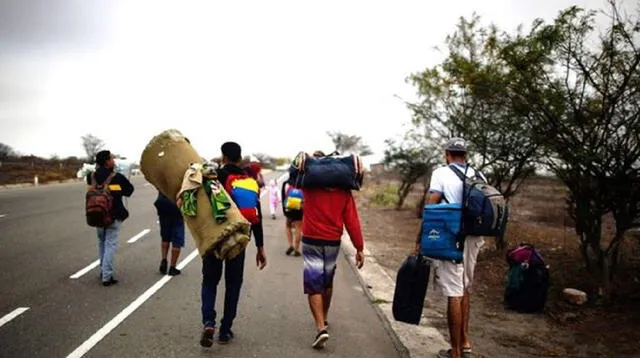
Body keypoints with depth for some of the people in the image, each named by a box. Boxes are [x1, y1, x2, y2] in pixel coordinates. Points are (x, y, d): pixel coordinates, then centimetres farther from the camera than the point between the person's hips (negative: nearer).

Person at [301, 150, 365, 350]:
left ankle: (321, 327, -14)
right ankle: (324, 318, 38)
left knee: (314, 285, -1)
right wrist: (359, 247, -3)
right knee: (327, 282, 21)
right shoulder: (343, 189, -3)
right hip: (333, 243, 3)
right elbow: (351, 220, -6)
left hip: (311, 241, -2)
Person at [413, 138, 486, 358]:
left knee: (454, 294, -1)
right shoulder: (479, 176, 9)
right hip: (473, 239, 6)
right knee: (464, 290, 20)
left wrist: (420, 239, -8)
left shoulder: (441, 173, -5)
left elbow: (431, 208, -12)